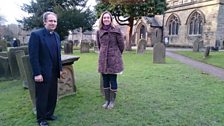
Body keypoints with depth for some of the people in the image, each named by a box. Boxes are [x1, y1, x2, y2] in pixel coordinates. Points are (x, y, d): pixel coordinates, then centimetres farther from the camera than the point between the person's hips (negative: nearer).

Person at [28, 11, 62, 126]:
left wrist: (60, 69, 10)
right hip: (42, 73, -6)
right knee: (42, 97, 8)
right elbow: (33, 56, -16)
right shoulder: (36, 35, -12)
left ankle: (49, 114, 35)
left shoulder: (56, 36, 10)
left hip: (54, 73, 6)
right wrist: (37, 73, -19)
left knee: (52, 96, 15)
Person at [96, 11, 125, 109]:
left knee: (113, 80, 2)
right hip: (103, 59, 4)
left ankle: (112, 101, 16)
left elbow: (121, 45, -1)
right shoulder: (99, 32, 6)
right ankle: (107, 100, 22)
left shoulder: (116, 30, -6)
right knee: (105, 81, 9)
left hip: (114, 59, -4)